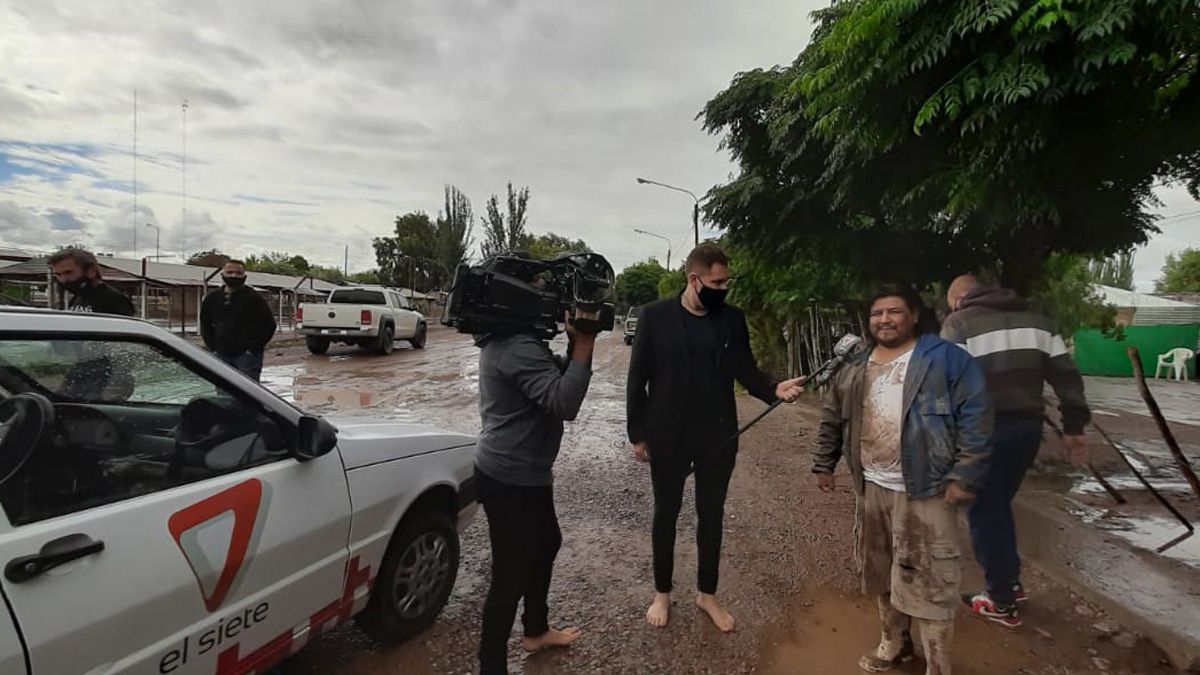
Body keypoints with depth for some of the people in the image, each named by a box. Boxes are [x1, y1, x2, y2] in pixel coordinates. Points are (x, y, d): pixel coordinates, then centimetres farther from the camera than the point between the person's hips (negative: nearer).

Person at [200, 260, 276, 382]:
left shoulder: (253, 298, -5)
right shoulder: (212, 298, 10)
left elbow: (269, 325, -7)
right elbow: (205, 325, 21)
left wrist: (253, 349, -10)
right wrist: (212, 347, 10)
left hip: (246, 355, -5)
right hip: (221, 355, 5)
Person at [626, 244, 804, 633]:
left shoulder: (732, 319, 0)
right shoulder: (655, 316, -9)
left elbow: (746, 371, 4)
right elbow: (638, 378, -6)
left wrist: (774, 389, -17)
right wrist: (637, 433, -6)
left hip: (718, 437, 3)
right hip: (667, 437, -2)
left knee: (712, 515, 15)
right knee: (666, 514, 13)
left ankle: (707, 594, 35)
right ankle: (662, 593, 34)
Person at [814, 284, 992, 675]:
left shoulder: (945, 359, -8)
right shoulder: (855, 370, 9)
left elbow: (975, 418, -12)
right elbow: (832, 422, 16)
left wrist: (964, 476, -16)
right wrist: (823, 465, 15)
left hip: (923, 491, -6)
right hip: (871, 488, 6)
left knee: (928, 583, -1)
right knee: (882, 573, 19)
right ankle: (894, 644, 40)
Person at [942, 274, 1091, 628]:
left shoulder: (959, 323, -7)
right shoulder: (1034, 318, 14)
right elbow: (1066, 374, 9)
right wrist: (1074, 426, 12)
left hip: (986, 431, -7)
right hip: (1028, 426, 7)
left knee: (984, 513, 8)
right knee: (998, 506, 23)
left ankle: (1002, 602, 18)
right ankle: (1011, 582, 34)